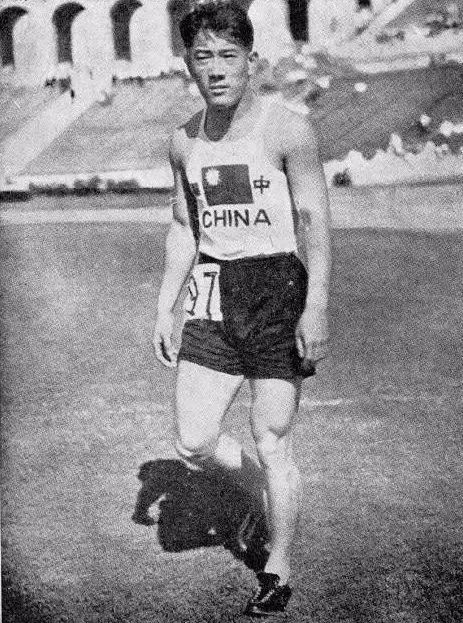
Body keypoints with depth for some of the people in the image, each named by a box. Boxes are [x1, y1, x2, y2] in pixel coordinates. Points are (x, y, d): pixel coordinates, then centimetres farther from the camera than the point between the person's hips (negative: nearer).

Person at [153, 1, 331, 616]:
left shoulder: (288, 129, -9)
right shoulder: (184, 141, 8)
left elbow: (315, 224, -11)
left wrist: (316, 309, -19)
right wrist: (165, 307, 13)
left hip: (281, 288, -5)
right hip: (215, 293, 5)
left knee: (272, 442, -1)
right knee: (193, 442, 2)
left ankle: (278, 566, 19)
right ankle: (260, 493, 34)